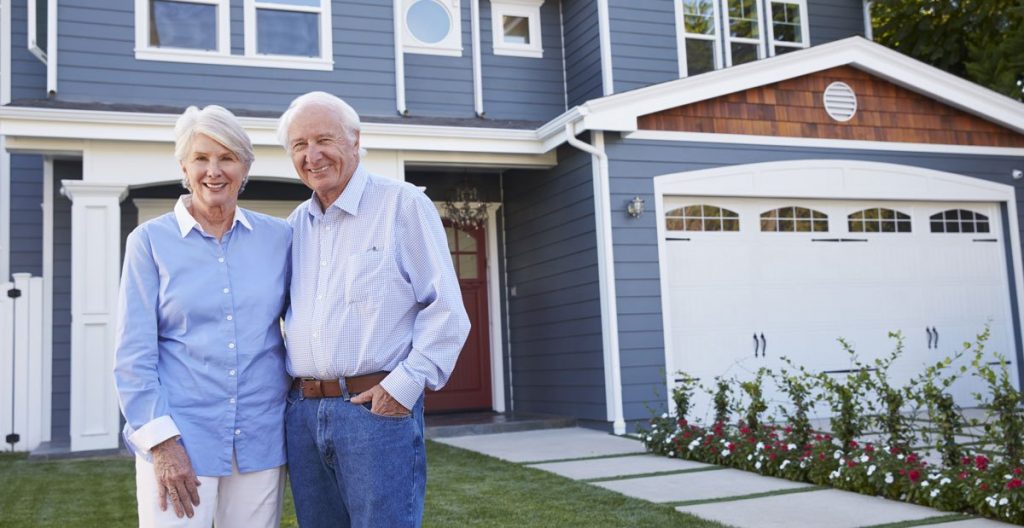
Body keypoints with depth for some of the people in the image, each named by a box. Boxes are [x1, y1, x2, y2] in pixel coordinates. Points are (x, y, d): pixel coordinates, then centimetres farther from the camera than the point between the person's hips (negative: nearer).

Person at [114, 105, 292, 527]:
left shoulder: (278, 237, 4)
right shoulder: (150, 241, -1)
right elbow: (134, 353, -4)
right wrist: (161, 440, -10)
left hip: (261, 439, 2)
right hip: (179, 437, -2)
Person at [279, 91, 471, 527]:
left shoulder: (403, 204, -4)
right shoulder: (295, 224, 15)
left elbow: (445, 308, -8)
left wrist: (405, 384, -15)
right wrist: (292, 386, 10)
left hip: (377, 408, -6)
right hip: (302, 412, 6)